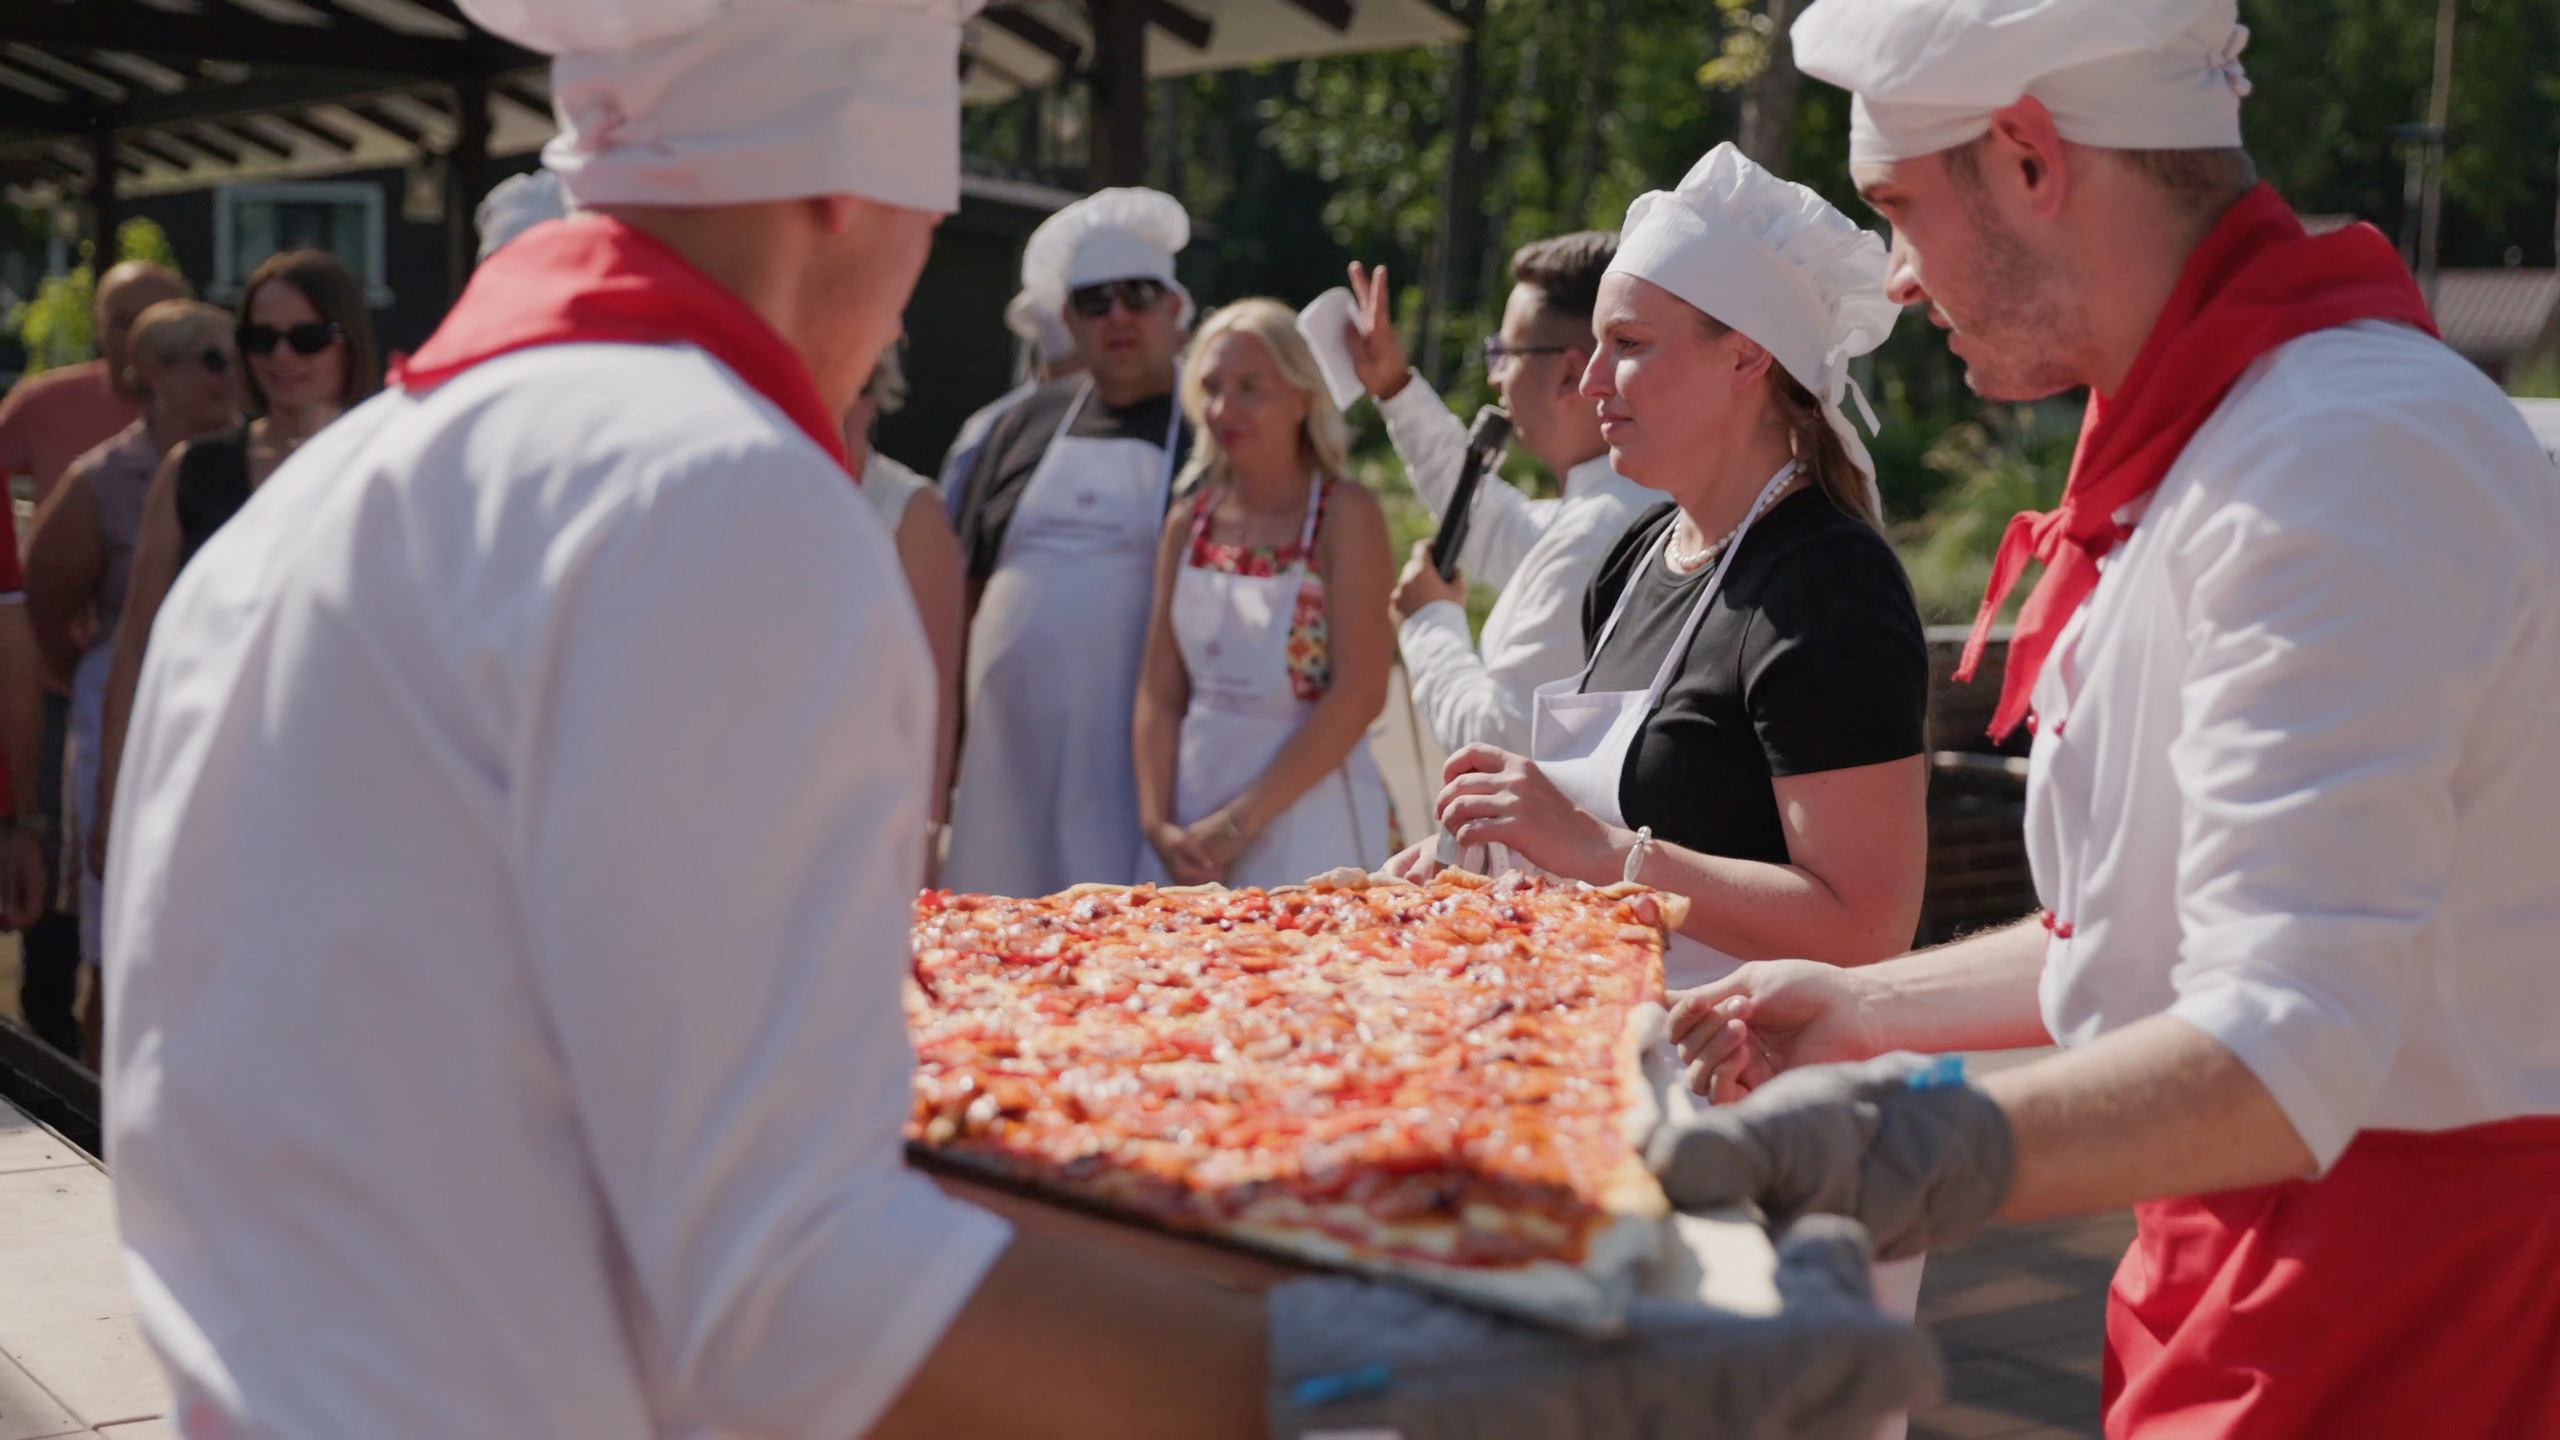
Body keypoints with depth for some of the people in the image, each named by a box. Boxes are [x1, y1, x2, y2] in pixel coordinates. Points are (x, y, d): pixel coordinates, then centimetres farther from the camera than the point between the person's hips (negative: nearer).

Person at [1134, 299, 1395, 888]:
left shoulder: (1345, 515, -6)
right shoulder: (1189, 524, 8)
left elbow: (1360, 694, -13)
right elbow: (1159, 692, 7)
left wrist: (1241, 821, -14)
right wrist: (1158, 822, -7)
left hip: (1306, 811, -4)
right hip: (1193, 809, 4)